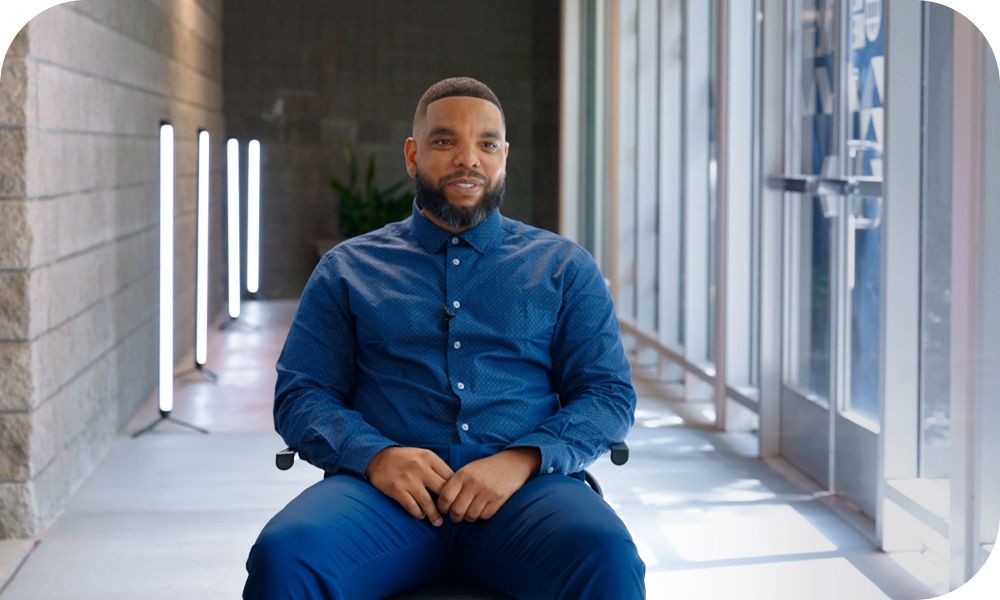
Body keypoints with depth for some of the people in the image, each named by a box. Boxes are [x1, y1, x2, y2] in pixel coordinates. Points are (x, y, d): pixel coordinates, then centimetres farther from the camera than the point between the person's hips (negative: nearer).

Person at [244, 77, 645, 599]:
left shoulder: (564, 267, 18)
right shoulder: (347, 269, 19)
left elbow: (610, 396, 9)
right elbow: (298, 395, 11)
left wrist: (522, 459, -11)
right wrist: (375, 455, -11)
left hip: (524, 487, 0)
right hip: (384, 487, 0)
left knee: (606, 558, -34)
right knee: (283, 556, -33)